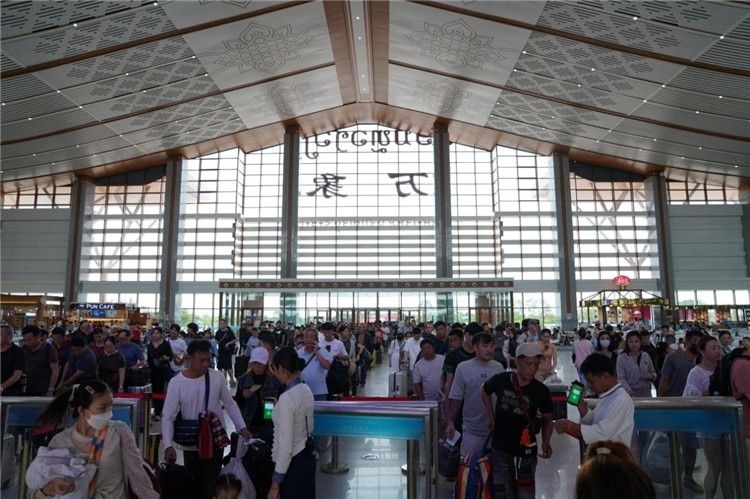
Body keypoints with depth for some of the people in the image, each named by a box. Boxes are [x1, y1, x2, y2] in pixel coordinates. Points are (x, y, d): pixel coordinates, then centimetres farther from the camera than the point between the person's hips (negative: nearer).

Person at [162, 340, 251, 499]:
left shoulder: (217, 377, -8)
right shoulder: (176, 382, -12)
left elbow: (230, 404, 2)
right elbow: (168, 416, -11)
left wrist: (242, 427, -7)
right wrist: (168, 445, -22)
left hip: (216, 441, 0)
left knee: (211, 484, 7)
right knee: (193, 485, 14)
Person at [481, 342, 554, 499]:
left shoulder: (541, 391, -14)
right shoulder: (500, 380, -13)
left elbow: (547, 419, 1)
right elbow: (484, 391, 9)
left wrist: (546, 443, -15)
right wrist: (491, 416, 0)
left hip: (526, 453, 0)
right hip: (500, 450, 0)